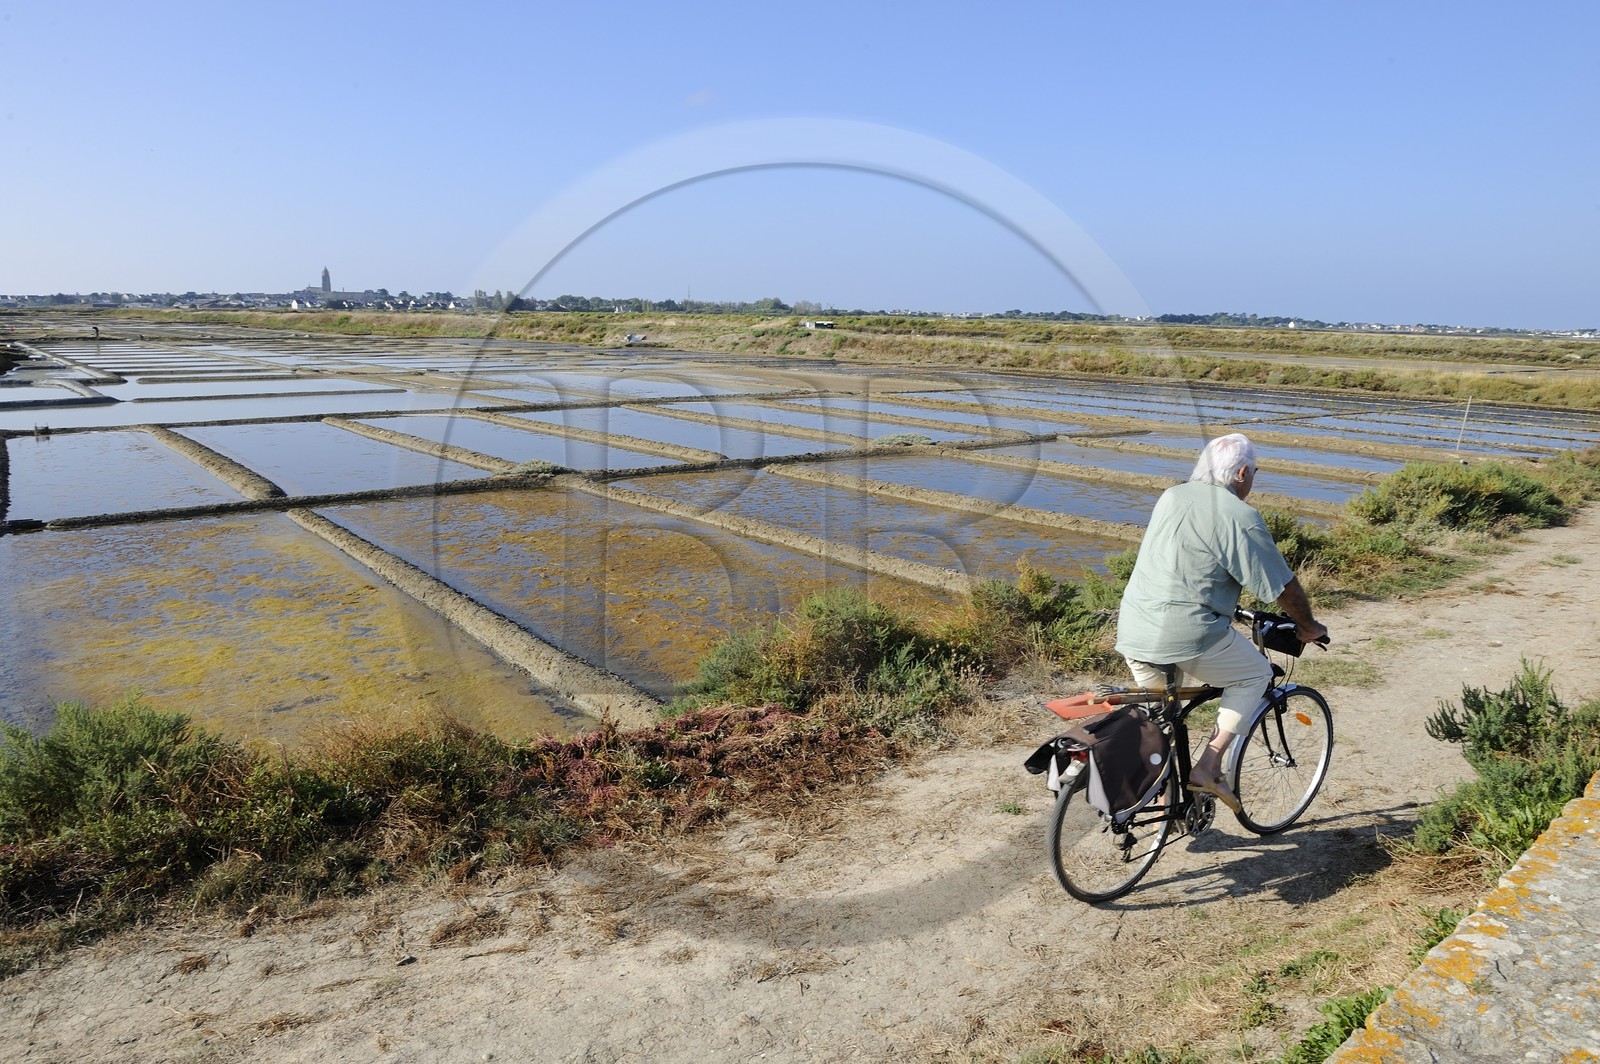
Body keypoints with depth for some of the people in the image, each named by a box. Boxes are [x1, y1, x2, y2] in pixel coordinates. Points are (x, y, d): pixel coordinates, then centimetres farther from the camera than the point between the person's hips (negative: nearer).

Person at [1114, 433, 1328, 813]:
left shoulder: (1170, 497, 14)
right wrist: (1308, 627, 16)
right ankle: (1208, 765, 9)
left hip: (1132, 632, 7)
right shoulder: (1240, 517, -8)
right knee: (1256, 674, 18)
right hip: (1187, 635, -7)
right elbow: (1284, 587, -3)